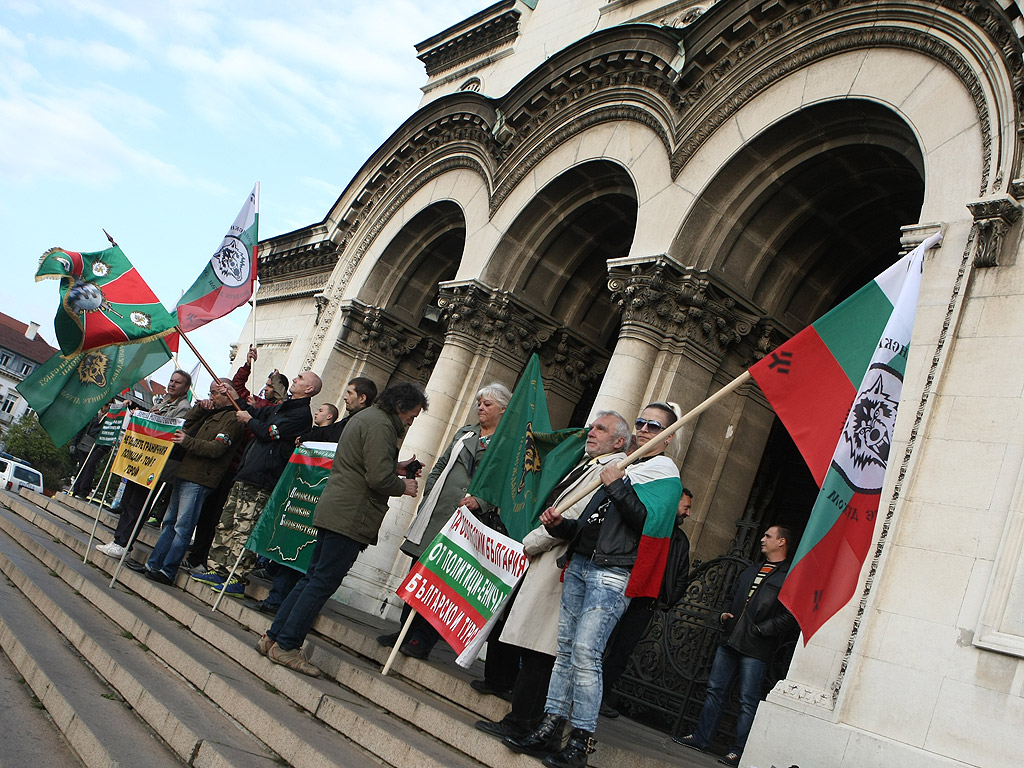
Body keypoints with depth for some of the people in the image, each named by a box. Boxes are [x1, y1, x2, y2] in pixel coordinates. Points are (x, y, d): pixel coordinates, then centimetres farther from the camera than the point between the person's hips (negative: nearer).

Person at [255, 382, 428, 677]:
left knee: (313, 578, 13)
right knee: (323, 582, -5)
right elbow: (378, 478, -20)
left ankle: (273, 637, 16)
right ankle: (286, 645, -1)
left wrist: (394, 467, 20)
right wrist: (402, 486, -3)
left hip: (334, 510, 10)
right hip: (351, 517, -10)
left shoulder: (365, 417, 20)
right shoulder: (381, 425, -13)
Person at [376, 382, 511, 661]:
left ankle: (423, 640, 6)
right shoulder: (464, 433, 19)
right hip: (435, 513, 6)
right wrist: (428, 496, 15)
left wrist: (480, 502, -21)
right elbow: (439, 466, 24)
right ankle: (406, 630, 20)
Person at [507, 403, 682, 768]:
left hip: (612, 574, -7)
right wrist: (560, 525, 10)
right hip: (579, 565, 8)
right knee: (566, 648, 6)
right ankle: (551, 727, 11)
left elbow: (649, 522, -15)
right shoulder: (622, 467, 25)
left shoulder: (664, 472, 2)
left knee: (585, 651, -12)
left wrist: (617, 486, -13)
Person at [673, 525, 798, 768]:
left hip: (756, 650, -7)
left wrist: (761, 629, -17)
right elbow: (734, 598, 30)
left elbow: (790, 616, -15)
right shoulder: (752, 571, 20)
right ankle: (701, 738, 19)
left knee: (748, 701, -1)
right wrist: (725, 615, 12)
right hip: (730, 642, 8)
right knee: (715, 690, 11)